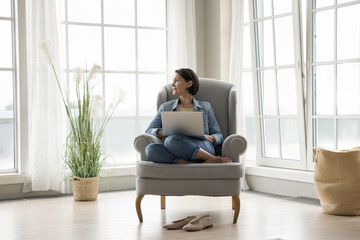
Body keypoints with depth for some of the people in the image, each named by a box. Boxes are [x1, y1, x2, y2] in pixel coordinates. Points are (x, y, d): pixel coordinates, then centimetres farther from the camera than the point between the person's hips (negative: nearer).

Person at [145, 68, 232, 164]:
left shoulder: (205, 107, 20)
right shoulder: (166, 107, 23)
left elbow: (219, 136, 17)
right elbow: (149, 131, 15)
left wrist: (208, 137, -7)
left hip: (202, 148, -3)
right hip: (177, 156, 3)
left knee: (172, 140, -36)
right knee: (150, 149, -33)